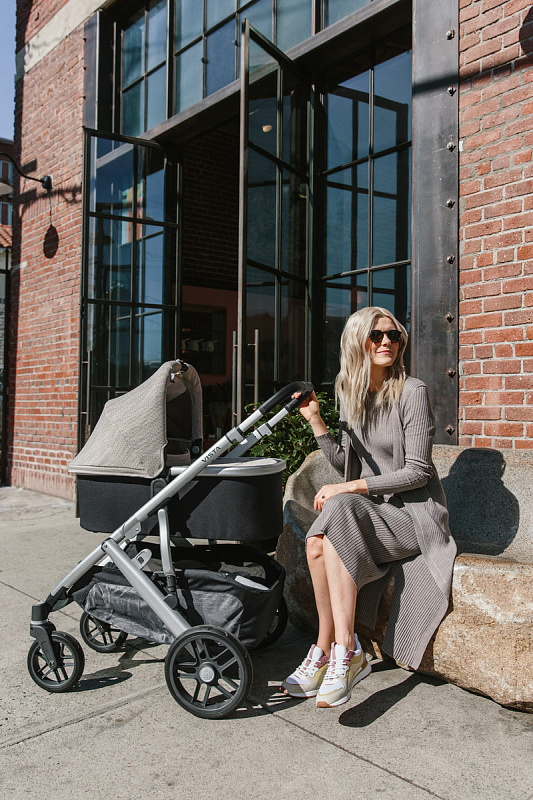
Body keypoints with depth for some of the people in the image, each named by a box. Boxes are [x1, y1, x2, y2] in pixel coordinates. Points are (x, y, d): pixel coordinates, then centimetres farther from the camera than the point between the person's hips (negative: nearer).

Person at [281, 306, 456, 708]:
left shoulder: (412, 392, -11)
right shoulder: (350, 392, 9)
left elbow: (418, 472, -15)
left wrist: (348, 488, -19)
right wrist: (315, 420, 0)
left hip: (414, 512, -5)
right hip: (371, 509, 5)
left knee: (337, 513, -31)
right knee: (318, 543, -25)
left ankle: (344, 651, -24)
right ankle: (329, 651, -12)